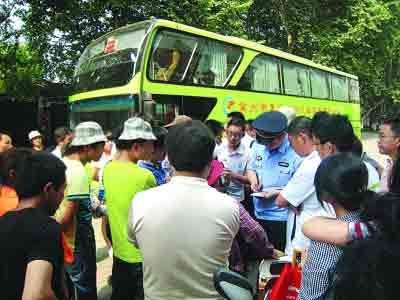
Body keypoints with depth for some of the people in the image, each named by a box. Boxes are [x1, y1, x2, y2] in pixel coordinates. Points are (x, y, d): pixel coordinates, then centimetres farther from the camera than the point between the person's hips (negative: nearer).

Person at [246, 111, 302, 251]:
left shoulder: (295, 153, -20)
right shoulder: (258, 146, 0)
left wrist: (277, 192, -24)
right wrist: (253, 180, -8)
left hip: (281, 218, -6)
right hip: (258, 213, 6)